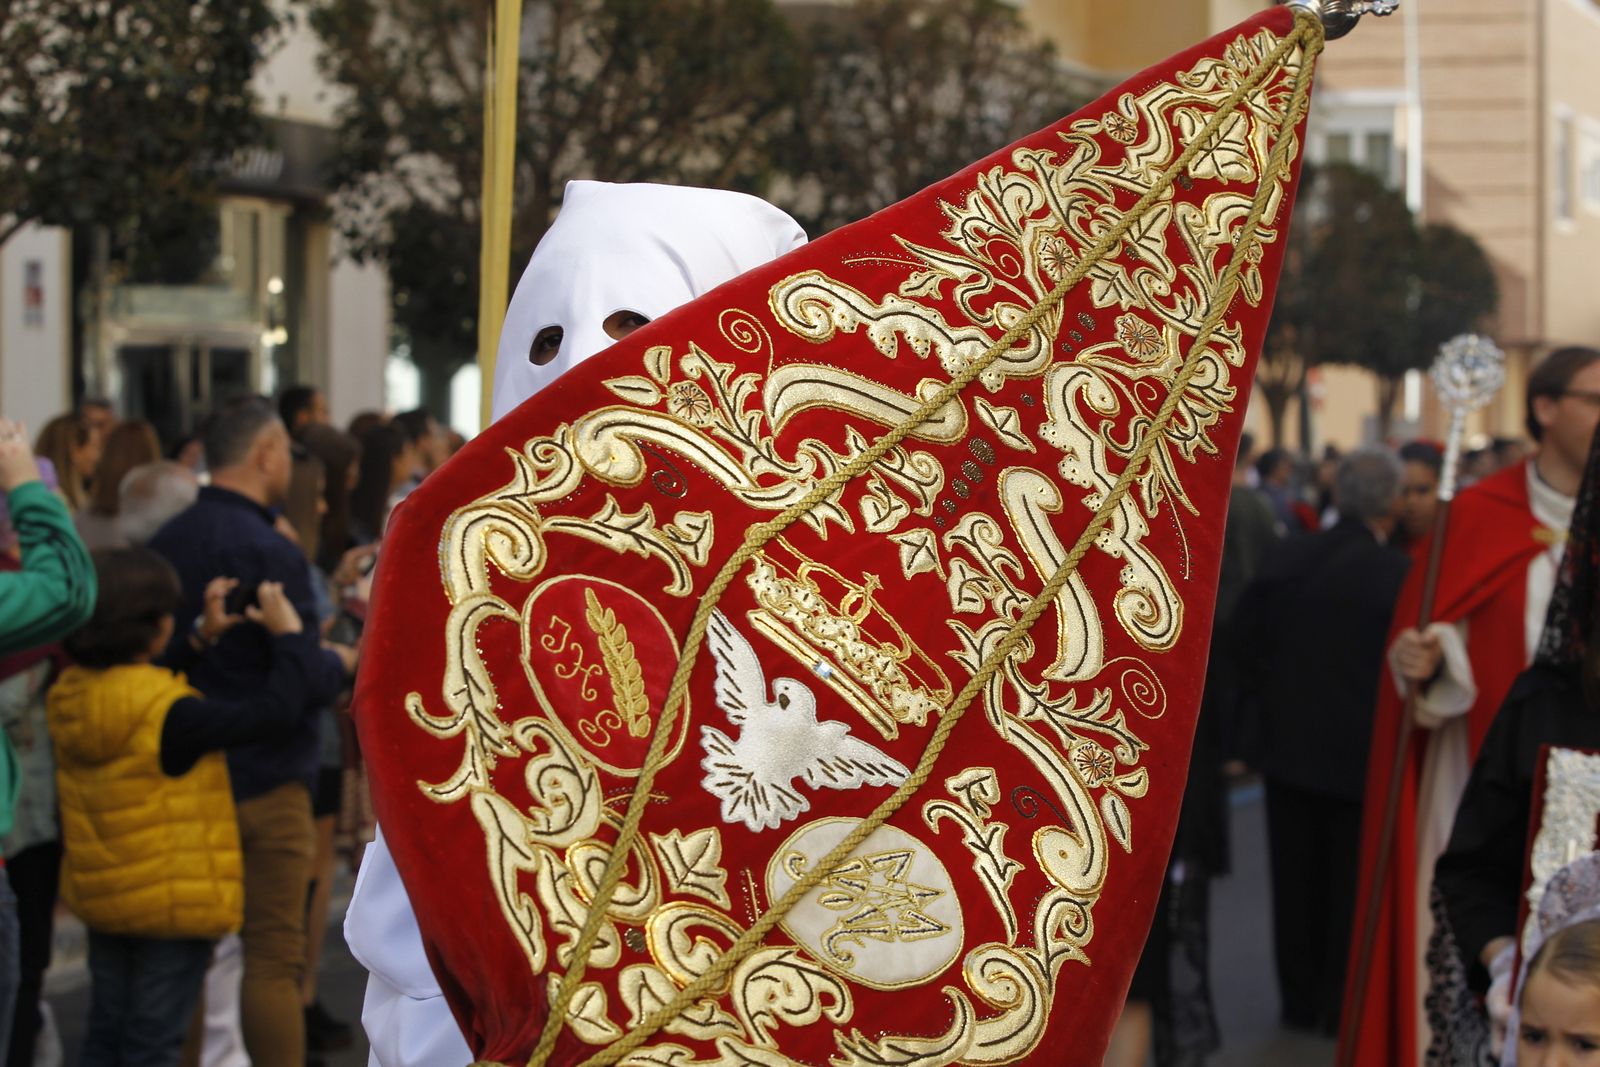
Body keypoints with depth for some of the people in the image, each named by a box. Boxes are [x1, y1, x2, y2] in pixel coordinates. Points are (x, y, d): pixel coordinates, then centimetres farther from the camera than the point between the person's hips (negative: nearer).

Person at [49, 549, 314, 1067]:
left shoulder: (69, 698, -3)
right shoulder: (167, 714, -25)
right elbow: (276, 711, -23)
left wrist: (202, 637, 16)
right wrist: (287, 635, -9)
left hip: (100, 896, 7)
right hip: (173, 902, -7)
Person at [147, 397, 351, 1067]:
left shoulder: (166, 542, 5)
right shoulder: (270, 552, -16)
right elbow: (307, 682, -18)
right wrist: (345, 660, 2)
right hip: (264, 784, -7)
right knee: (273, 958, -1)